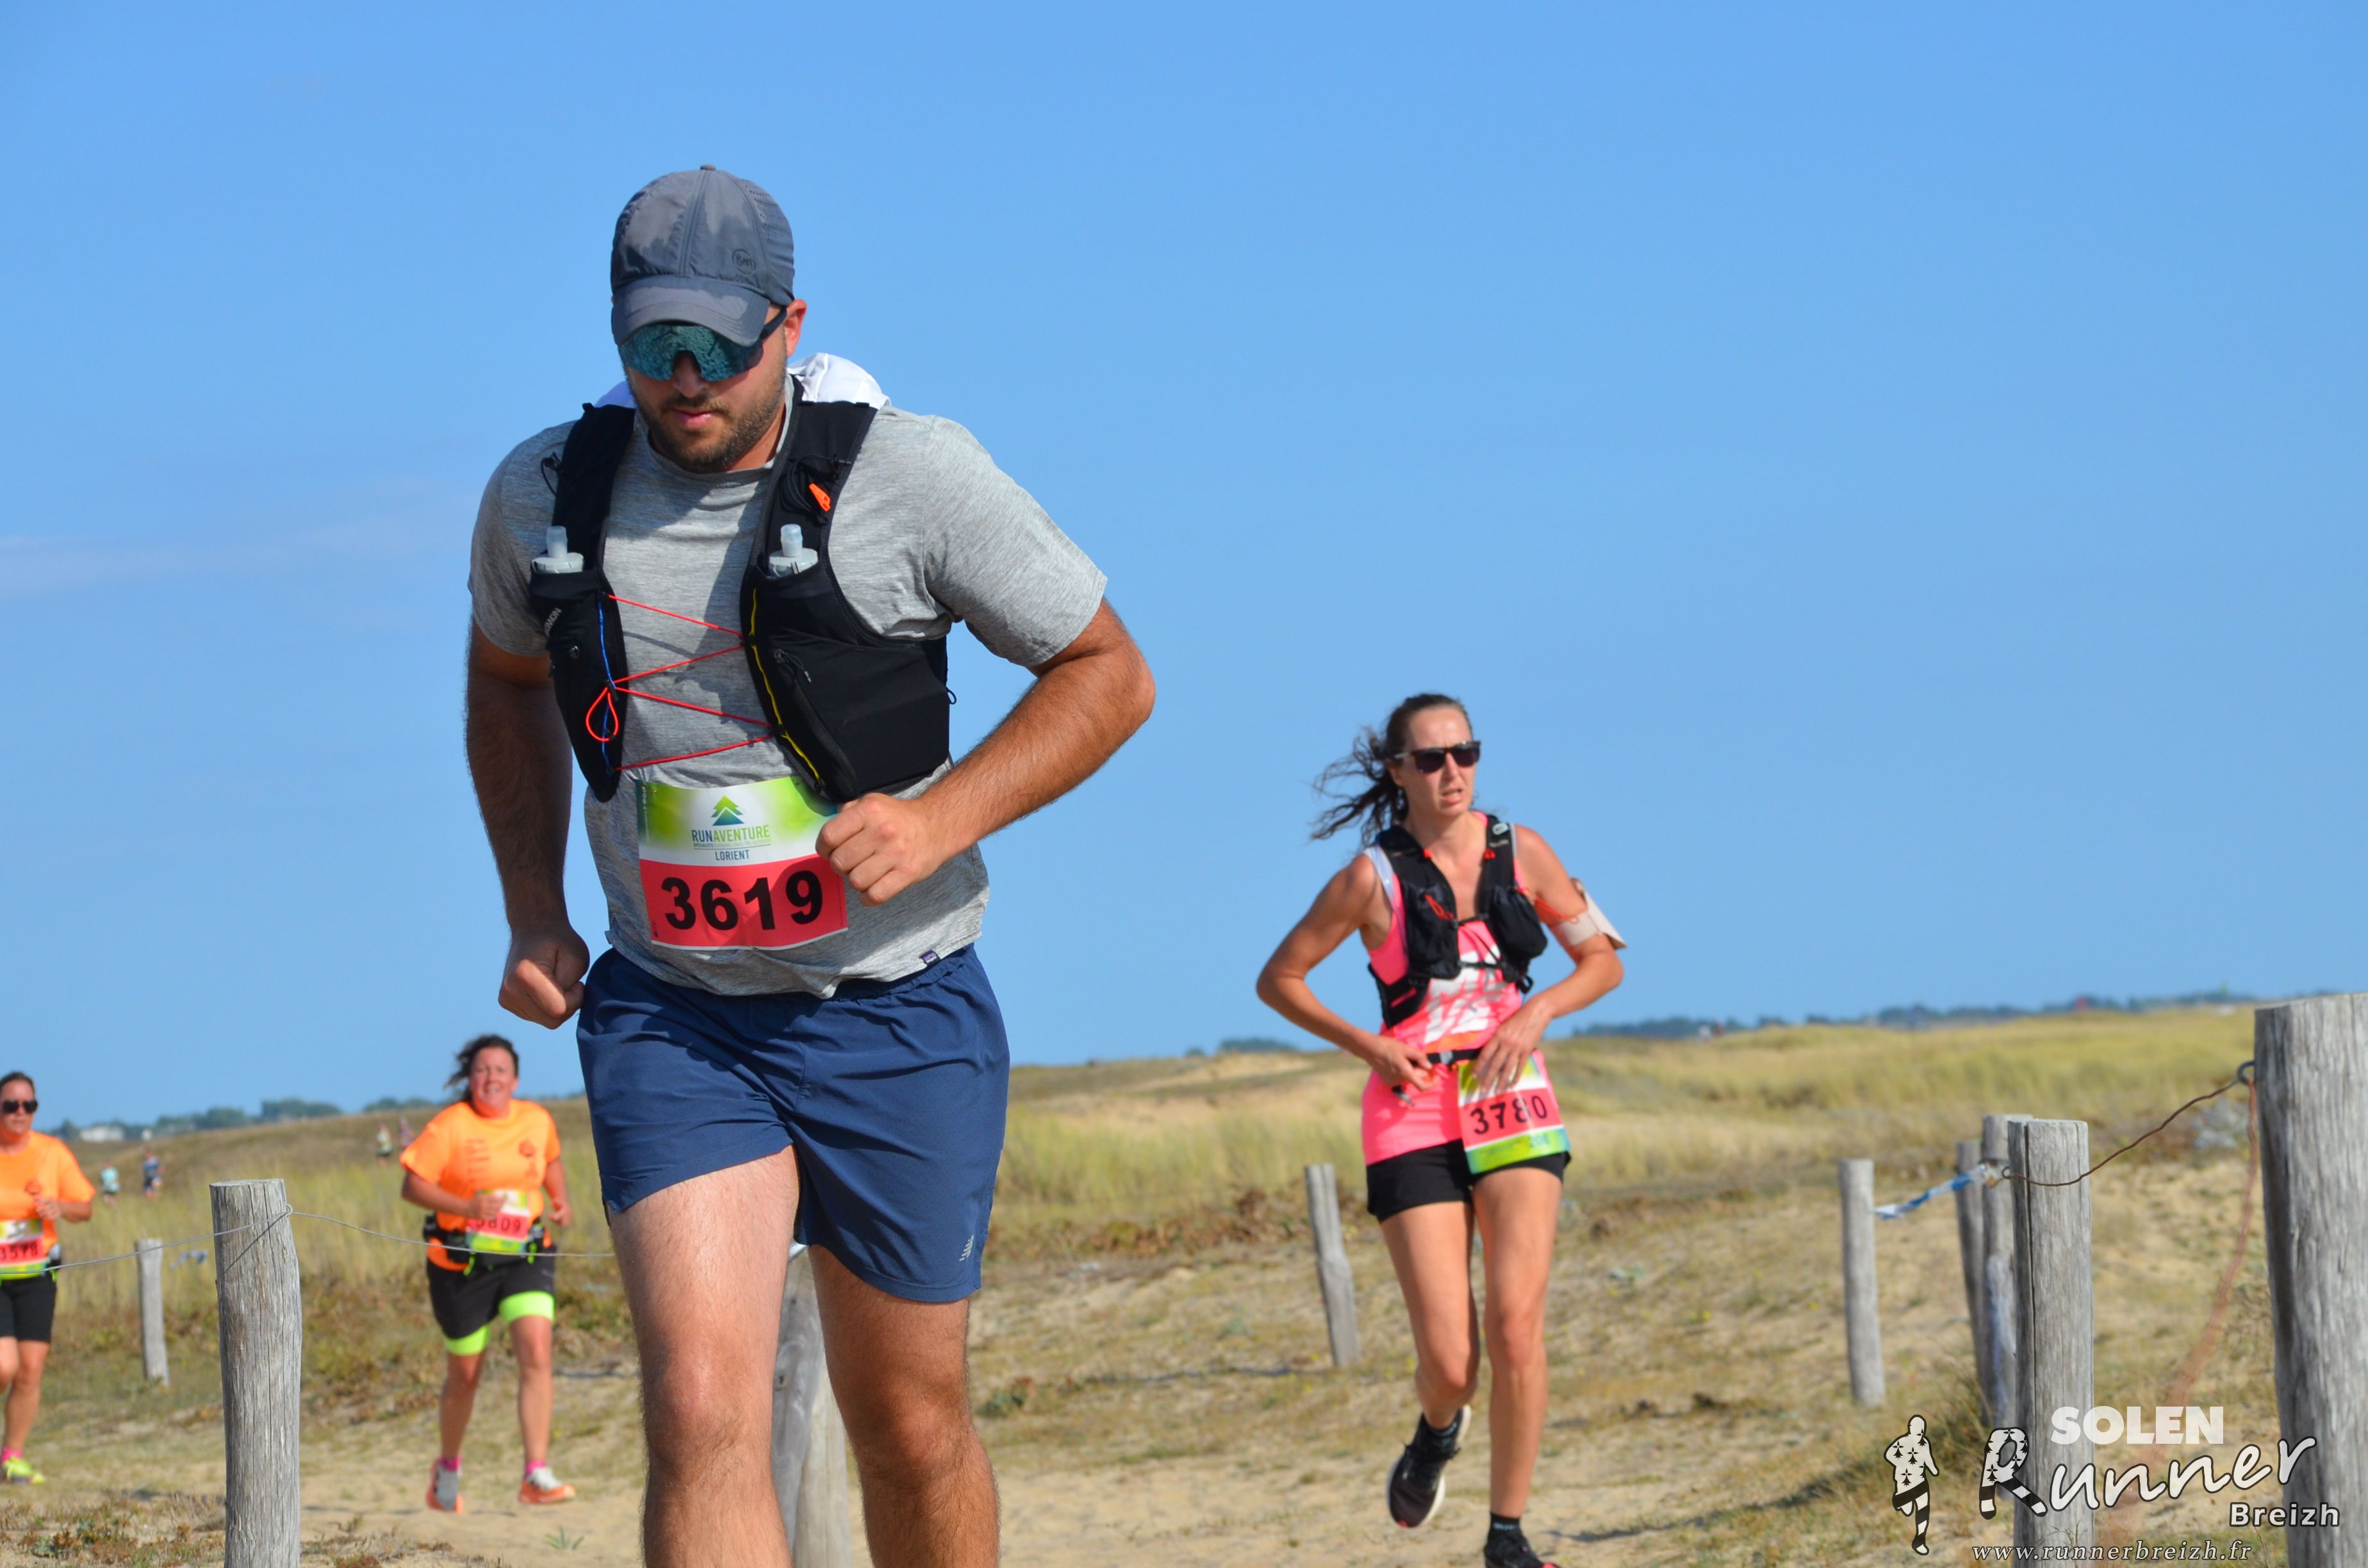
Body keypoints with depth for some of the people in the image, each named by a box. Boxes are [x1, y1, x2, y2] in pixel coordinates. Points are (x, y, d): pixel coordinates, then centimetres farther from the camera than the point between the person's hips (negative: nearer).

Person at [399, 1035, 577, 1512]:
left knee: (536, 1353, -19)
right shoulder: (450, 1127, -11)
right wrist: (467, 1208, -26)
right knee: (465, 1374, 10)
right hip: (462, 1262, -2)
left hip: (526, 1257, 2)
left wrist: (560, 1201, 5)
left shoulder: (538, 1121, 3)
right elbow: (412, 1186, -13)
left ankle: (537, 1474, -21)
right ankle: (448, 1469, 36)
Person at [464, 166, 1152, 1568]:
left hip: (894, 1004, -1)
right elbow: (507, 677, 21)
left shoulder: (909, 476, -11)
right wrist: (534, 911, 9)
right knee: (703, 1407, -18)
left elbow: (1109, 674, -3)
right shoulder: (542, 497, -1)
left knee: (909, 1422, 10)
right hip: (668, 1017, 1)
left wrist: (937, 820, -18)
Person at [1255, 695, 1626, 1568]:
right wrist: (1367, 1046, -7)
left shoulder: (1521, 854, 4)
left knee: (1517, 1323, -15)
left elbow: (1603, 960, 13)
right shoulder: (1373, 878, -4)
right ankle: (1437, 1430, 31)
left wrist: (1538, 1011, -6)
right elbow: (1278, 980, 5)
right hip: (1413, 1113, -2)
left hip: (1513, 1102, 2)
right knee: (1448, 1362, -8)